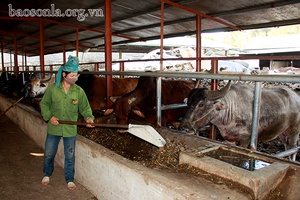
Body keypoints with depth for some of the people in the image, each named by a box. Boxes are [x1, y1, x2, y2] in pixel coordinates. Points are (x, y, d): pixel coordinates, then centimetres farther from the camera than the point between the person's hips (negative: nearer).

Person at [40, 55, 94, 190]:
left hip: (70, 130, 0)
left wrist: (88, 117, -20)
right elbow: (44, 104, 2)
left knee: (70, 156, 11)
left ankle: (69, 179, 31)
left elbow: (85, 108, -1)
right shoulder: (52, 88, -8)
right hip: (54, 128, 1)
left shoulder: (79, 91, -7)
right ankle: (47, 174, 44)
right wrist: (49, 116, -12)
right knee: (49, 154, 17)